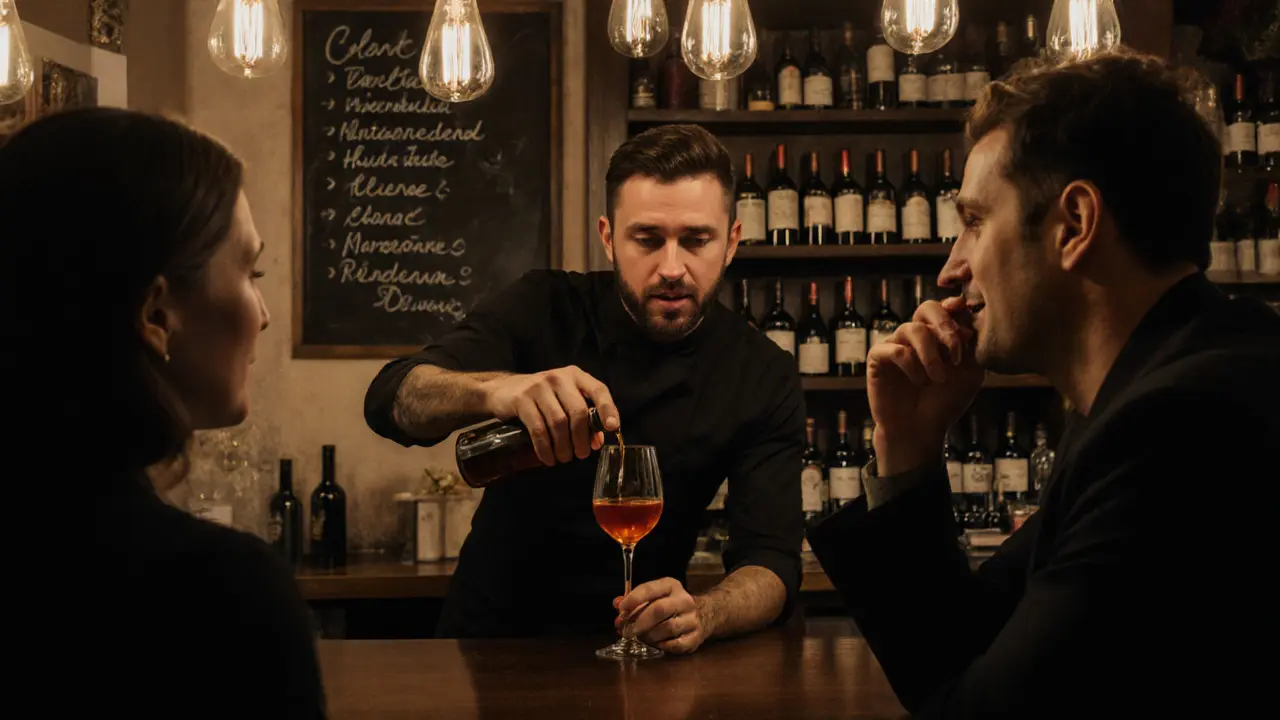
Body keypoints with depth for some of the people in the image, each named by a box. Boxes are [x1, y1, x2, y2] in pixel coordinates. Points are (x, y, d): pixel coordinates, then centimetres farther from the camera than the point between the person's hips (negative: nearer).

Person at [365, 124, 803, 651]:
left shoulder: (764, 380, -4)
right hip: (491, 635, 0)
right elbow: (389, 399, -17)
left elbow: (771, 563, -10)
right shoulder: (545, 309, -5)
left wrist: (703, 615, -34)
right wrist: (494, 388, -40)